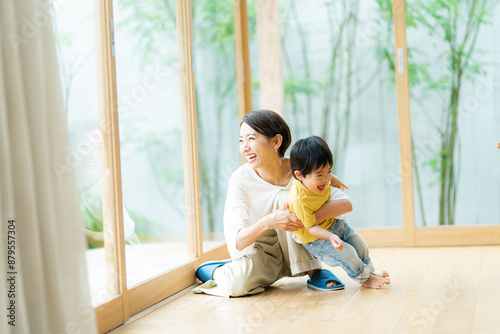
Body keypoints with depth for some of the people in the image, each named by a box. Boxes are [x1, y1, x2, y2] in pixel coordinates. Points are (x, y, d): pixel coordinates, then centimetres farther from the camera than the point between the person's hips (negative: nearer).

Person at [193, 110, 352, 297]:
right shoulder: (241, 179, -18)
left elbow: (345, 203, -20)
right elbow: (236, 242, -25)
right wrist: (269, 221, -43)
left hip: (294, 252, 1)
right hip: (256, 249, -1)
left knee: (285, 197, -25)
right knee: (240, 282, -35)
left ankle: (313, 271, -16)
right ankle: (216, 271, 2)